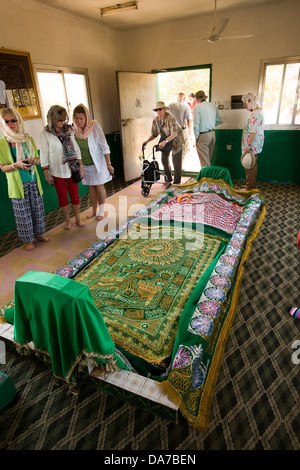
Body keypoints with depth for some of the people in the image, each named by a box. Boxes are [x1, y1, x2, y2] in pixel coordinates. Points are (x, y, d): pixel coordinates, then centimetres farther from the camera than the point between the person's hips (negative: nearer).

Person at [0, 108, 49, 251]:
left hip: (33, 181, 4)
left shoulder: (28, 139, 5)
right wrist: (16, 165, -24)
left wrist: (36, 161, -9)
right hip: (17, 184, -3)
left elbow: (36, 158, 15)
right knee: (23, 212, 3)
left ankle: (38, 233, 31)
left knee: (37, 208, 12)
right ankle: (28, 240, 19)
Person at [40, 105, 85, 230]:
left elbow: (76, 148, 6)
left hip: (71, 169, 2)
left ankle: (78, 218, 28)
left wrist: (81, 166, 5)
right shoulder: (45, 134, -9)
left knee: (75, 195, 11)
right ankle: (68, 220, 26)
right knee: (62, 197, 10)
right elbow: (44, 155, -7)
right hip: (57, 171, -2)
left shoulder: (68, 130, 0)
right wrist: (46, 173, -8)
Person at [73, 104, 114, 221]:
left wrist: (109, 164, -15)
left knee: (99, 186, 4)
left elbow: (104, 147, -15)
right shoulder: (74, 129, -8)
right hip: (84, 165, 4)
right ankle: (94, 210, 28)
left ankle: (101, 211, 19)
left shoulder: (95, 127, -18)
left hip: (97, 163, -3)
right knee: (91, 187, 13)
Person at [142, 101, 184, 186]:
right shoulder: (156, 120, -10)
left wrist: (165, 141, -51)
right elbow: (154, 134, -3)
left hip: (176, 139, -5)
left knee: (176, 160, -5)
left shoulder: (170, 118, -29)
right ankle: (168, 179, 18)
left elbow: (174, 133, -39)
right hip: (165, 138, 6)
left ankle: (177, 181, 8)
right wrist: (147, 141, -20)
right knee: (164, 158, 1)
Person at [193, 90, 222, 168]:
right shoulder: (213, 106, 9)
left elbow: (196, 124, -12)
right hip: (212, 134, 7)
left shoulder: (197, 107, -7)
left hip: (203, 135, -6)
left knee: (204, 162, -5)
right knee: (210, 159, 17)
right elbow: (219, 121, 11)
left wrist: (196, 137, -5)